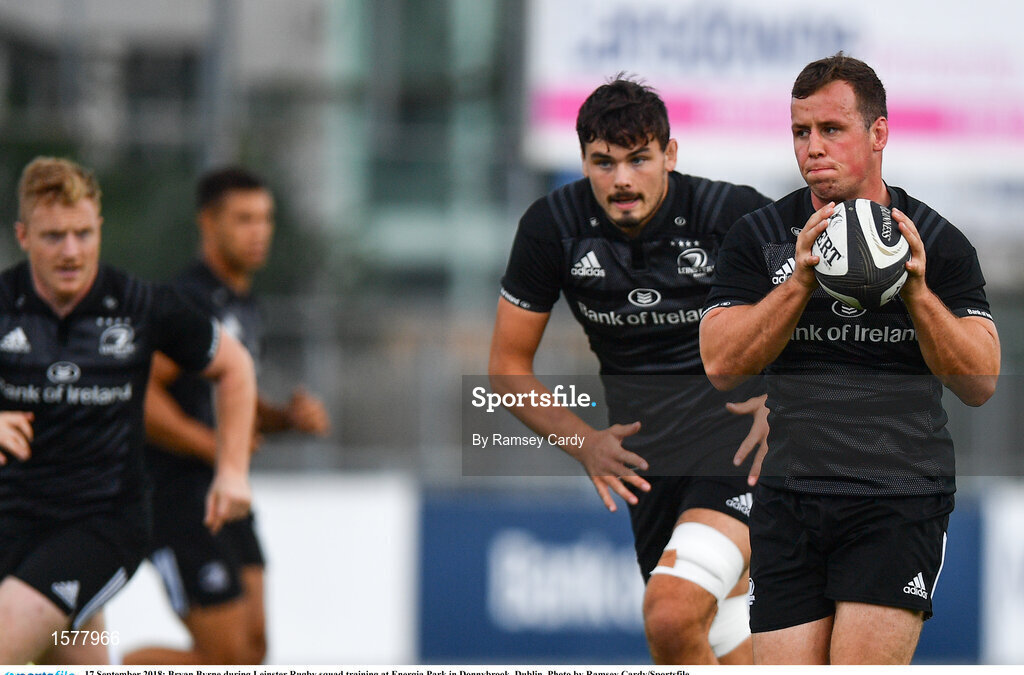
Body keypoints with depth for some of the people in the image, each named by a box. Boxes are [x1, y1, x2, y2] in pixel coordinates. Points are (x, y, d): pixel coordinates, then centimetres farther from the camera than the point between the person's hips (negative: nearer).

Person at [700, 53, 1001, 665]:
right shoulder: (760, 237, 6)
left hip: (900, 498, -3)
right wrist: (801, 282, -17)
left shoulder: (938, 242, 2)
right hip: (789, 498, 3)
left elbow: (980, 383, -3)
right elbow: (722, 364, -4)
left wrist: (917, 292, -18)